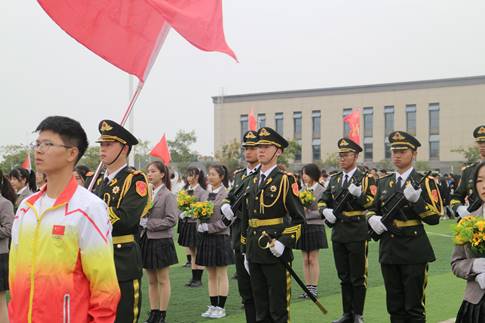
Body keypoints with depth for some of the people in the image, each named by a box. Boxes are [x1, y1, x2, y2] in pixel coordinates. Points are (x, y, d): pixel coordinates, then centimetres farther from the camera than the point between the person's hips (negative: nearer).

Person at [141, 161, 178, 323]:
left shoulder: (168, 195, -9)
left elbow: (171, 220, -15)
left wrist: (150, 224, -17)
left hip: (161, 241, -5)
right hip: (147, 240, 6)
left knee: (162, 280, 5)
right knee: (151, 281, 12)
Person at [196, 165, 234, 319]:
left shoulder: (226, 195, -9)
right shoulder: (207, 193, 9)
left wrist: (209, 227, -17)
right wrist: (200, 226, -3)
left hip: (220, 237, -6)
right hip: (205, 237, 6)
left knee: (221, 275, 3)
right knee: (211, 275, 11)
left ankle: (221, 308, 10)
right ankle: (213, 306, 19)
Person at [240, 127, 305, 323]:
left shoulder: (285, 180, -5)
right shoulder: (253, 182, 14)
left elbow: (299, 218, -8)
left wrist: (284, 242, -20)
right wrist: (245, 251, 17)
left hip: (275, 252, -6)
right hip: (254, 253, 6)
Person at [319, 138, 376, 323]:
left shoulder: (365, 178, -4)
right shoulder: (334, 179, 12)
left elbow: (371, 202, -13)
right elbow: (323, 200, 17)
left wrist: (358, 194, -30)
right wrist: (325, 210, -4)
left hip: (357, 233, -5)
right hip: (338, 233, 5)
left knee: (358, 277, 2)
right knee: (344, 277, 12)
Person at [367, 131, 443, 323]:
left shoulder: (424, 182, -4)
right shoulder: (384, 183, 11)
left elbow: (435, 218, -10)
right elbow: (373, 209, 21)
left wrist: (416, 199, -25)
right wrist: (373, 219, -2)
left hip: (414, 251, -5)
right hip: (388, 250, 5)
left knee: (414, 307, 0)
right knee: (394, 306, 12)